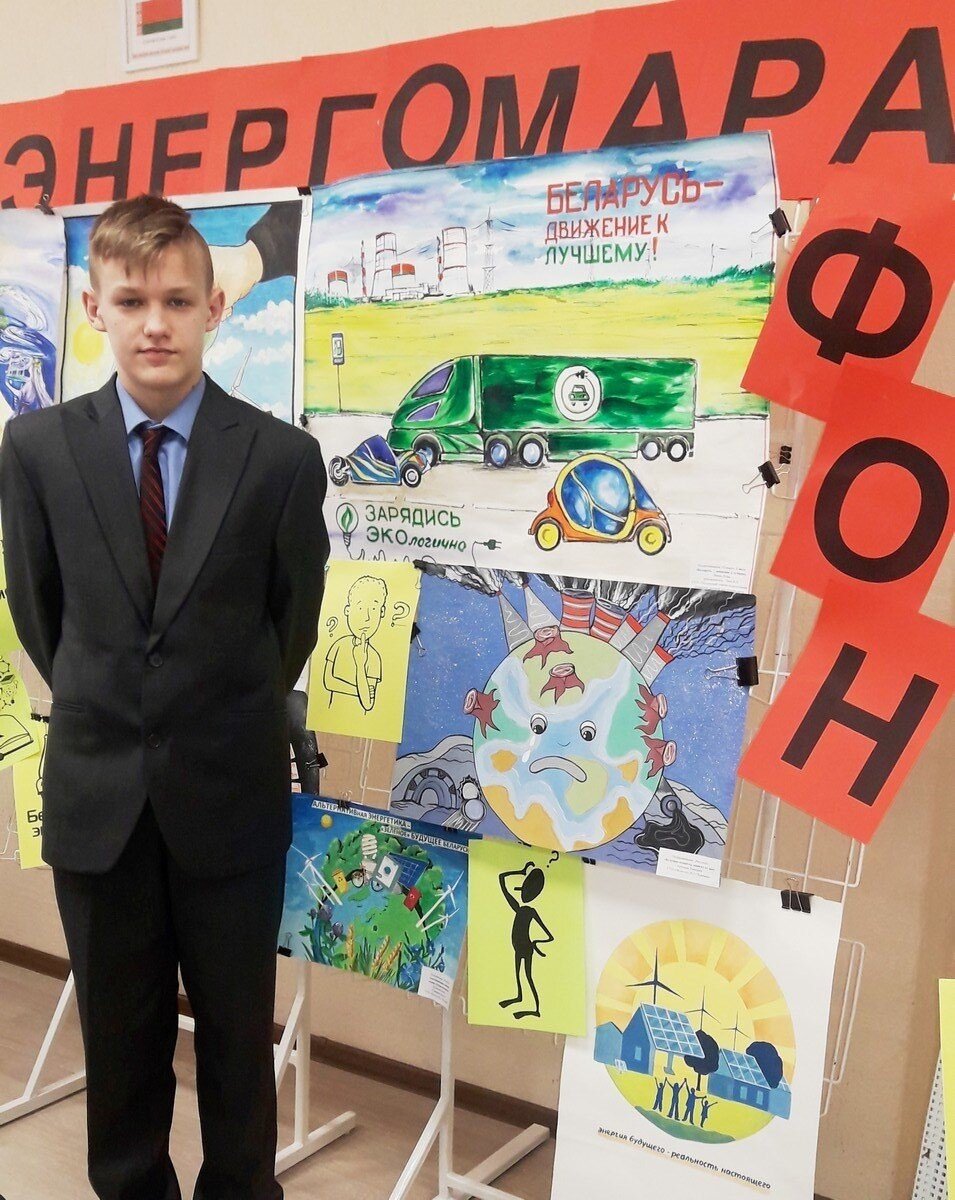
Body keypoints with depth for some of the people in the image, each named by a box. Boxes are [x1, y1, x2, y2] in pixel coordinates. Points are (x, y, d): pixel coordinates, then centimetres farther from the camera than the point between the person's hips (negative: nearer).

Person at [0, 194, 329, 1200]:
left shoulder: (282, 457, -10)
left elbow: (293, 622, 2)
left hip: (230, 795, -1)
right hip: (96, 795, 2)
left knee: (238, 1035, 16)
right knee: (119, 1039, 17)